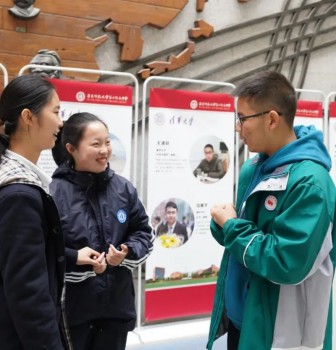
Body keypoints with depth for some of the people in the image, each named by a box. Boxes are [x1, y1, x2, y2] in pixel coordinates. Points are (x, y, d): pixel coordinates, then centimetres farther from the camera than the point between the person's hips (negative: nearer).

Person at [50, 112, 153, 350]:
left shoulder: (123, 188, 0)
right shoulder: (54, 192, -16)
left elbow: (144, 233, 8)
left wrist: (127, 253, -10)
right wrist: (74, 259, -24)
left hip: (117, 305, 4)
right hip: (70, 309, -4)